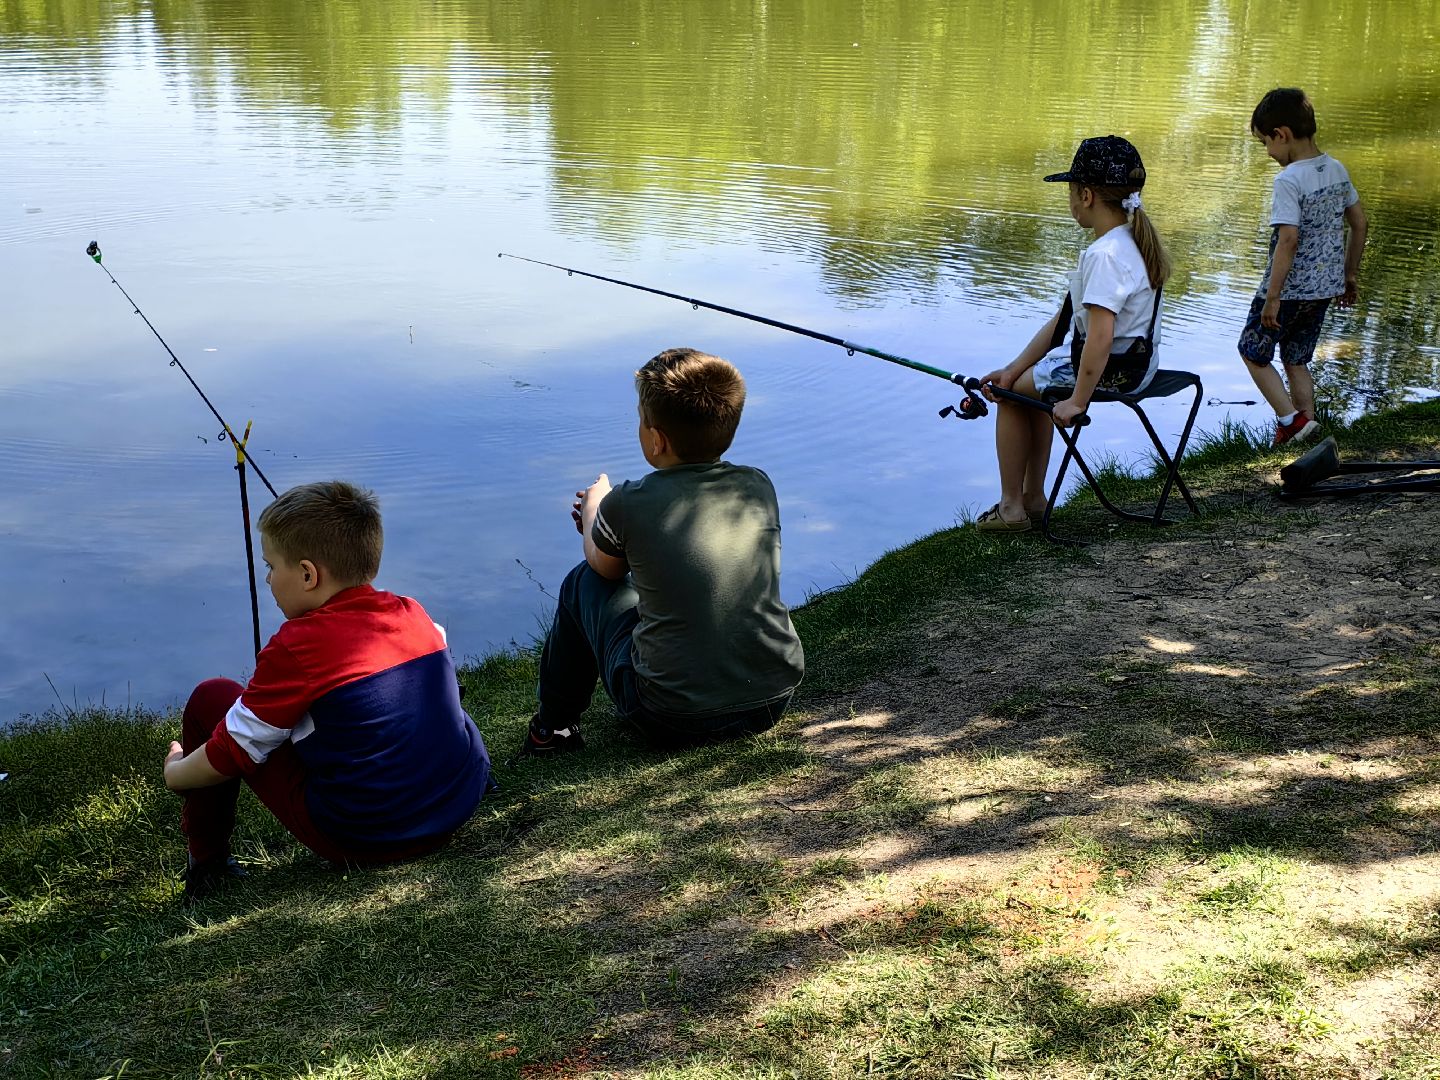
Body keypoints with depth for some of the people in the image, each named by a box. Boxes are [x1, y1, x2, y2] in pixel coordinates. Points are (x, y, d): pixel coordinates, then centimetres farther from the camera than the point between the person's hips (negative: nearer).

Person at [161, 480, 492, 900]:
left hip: (362, 840, -6)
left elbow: (233, 753, -7)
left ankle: (206, 864, 19)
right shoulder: (414, 615, 1)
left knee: (211, 698, 4)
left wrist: (175, 773, 13)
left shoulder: (297, 648, -16)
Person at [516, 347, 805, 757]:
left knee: (584, 583, 17)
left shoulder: (628, 505, -14)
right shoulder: (760, 487, -1)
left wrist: (595, 505, 28)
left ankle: (553, 728, 32)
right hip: (775, 699, 5)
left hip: (673, 721, -5)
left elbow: (604, 567, 9)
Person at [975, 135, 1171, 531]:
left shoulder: (1104, 255, -25)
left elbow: (1101, 336, -33)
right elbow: (1062, 322, 8)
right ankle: (1033, 496, 32)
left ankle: (1011, 506, 14)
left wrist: (1077, 400, -25)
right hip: (1135, 363, 10)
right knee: (1034, 381, 30)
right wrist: (1014, 368, 6)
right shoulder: (1131, 242, 8)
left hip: (1110, 369, -10)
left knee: (1011, 393, 7)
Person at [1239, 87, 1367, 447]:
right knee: (1296, 360, 19)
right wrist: (1349, 274, 21)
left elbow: (1288, 240, -26)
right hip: (1324, 287, 8)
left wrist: (1272, 297, -21)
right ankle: (1307, 425, 20)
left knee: (1253, 351, 11)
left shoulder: (1289, 180, -20)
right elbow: (1359, 223, 11)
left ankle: (1291, 418, 1)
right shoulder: (1336, 170, 4)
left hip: (1290, 289, -8)